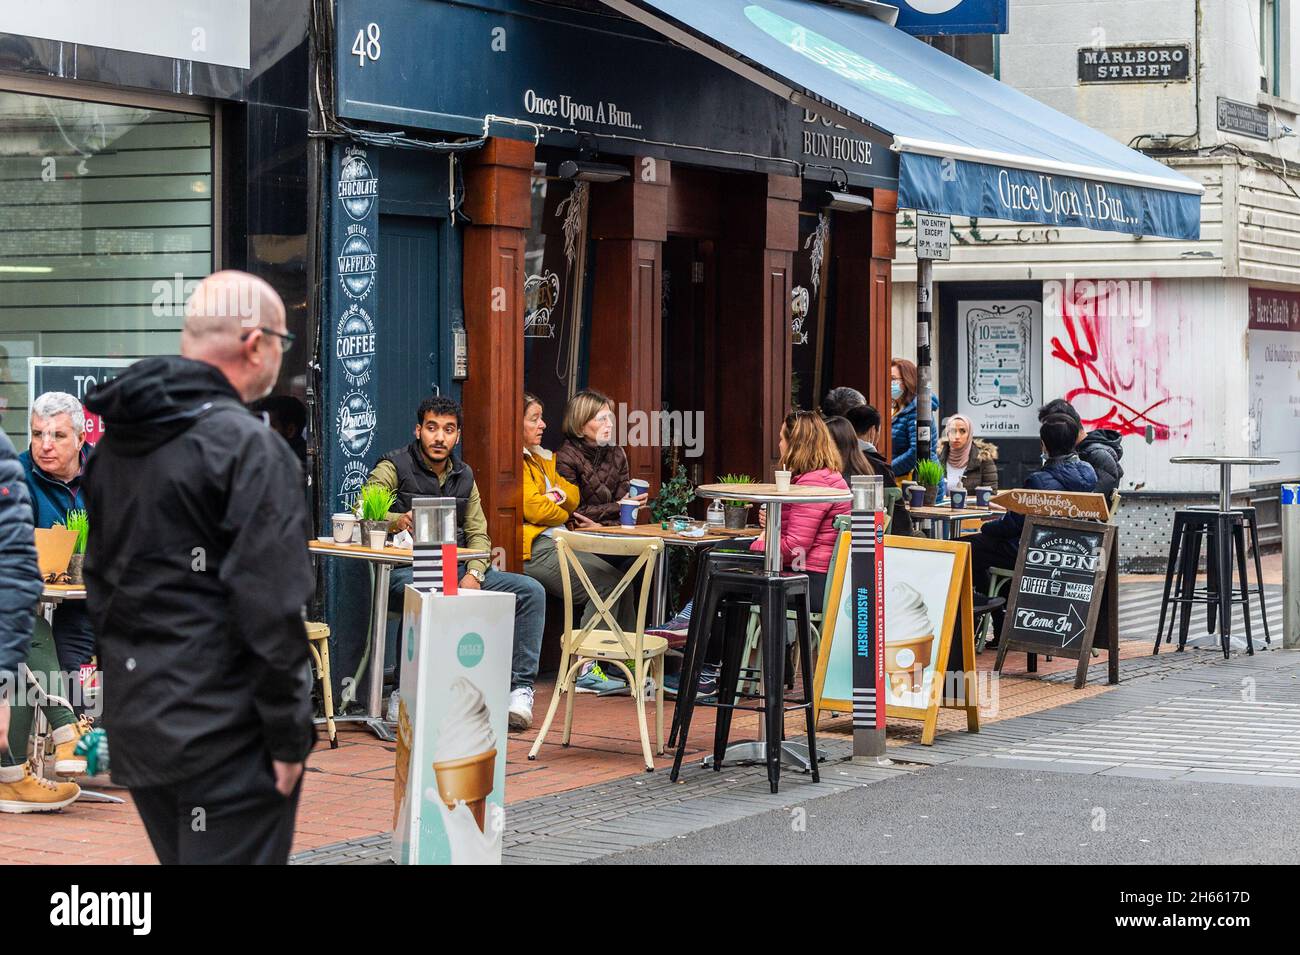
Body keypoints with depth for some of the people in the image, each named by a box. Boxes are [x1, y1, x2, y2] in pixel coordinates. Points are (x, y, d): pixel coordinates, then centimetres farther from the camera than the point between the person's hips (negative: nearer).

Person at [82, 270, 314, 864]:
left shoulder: (115, 443, 11)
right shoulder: (248, 447, -16)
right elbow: (269, 611, -19)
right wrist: (290, 736, -13)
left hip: (135, 721, 8)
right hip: (223, 735, -8)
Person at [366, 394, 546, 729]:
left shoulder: (464, 476, 18)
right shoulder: (394, 467, 1)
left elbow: (478, 534, 15)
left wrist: (474, 575, -6)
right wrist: (396, 520, -33)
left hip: (457, 570, 6)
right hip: (406, 572, -6)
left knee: (531, 591, -10)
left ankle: (519, 689, -10)